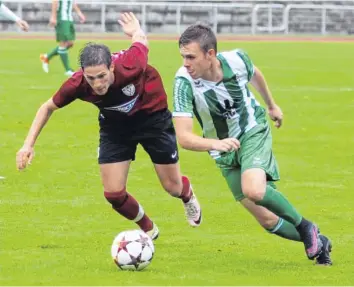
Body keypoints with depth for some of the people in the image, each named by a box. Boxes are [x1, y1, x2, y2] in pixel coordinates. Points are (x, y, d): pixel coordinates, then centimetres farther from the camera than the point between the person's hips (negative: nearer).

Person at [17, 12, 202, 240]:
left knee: (173, 187, 8)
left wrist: (136, 31, 9)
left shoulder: (130, 66, -39)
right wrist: (29, 144, -16)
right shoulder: (77, 85, -32)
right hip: (115, 126, 2)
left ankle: (188, 195, 49)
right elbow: (48, 107, -11)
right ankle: (149, 230, 24)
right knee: (113, 193, -7)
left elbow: (141, 40, -15)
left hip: (152, 117, -2)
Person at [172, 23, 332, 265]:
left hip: (253, 132, -1)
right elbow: (184, 137, -31)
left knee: (254, 190, -31)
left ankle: (305, 227, -8)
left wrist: (272, 105, 23)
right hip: (225, 151, 1)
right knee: (268, 221, 0)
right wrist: (216, 143, -50)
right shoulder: (184, 82, -27)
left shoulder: (236, 60, -21)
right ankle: (316, 241, 25)